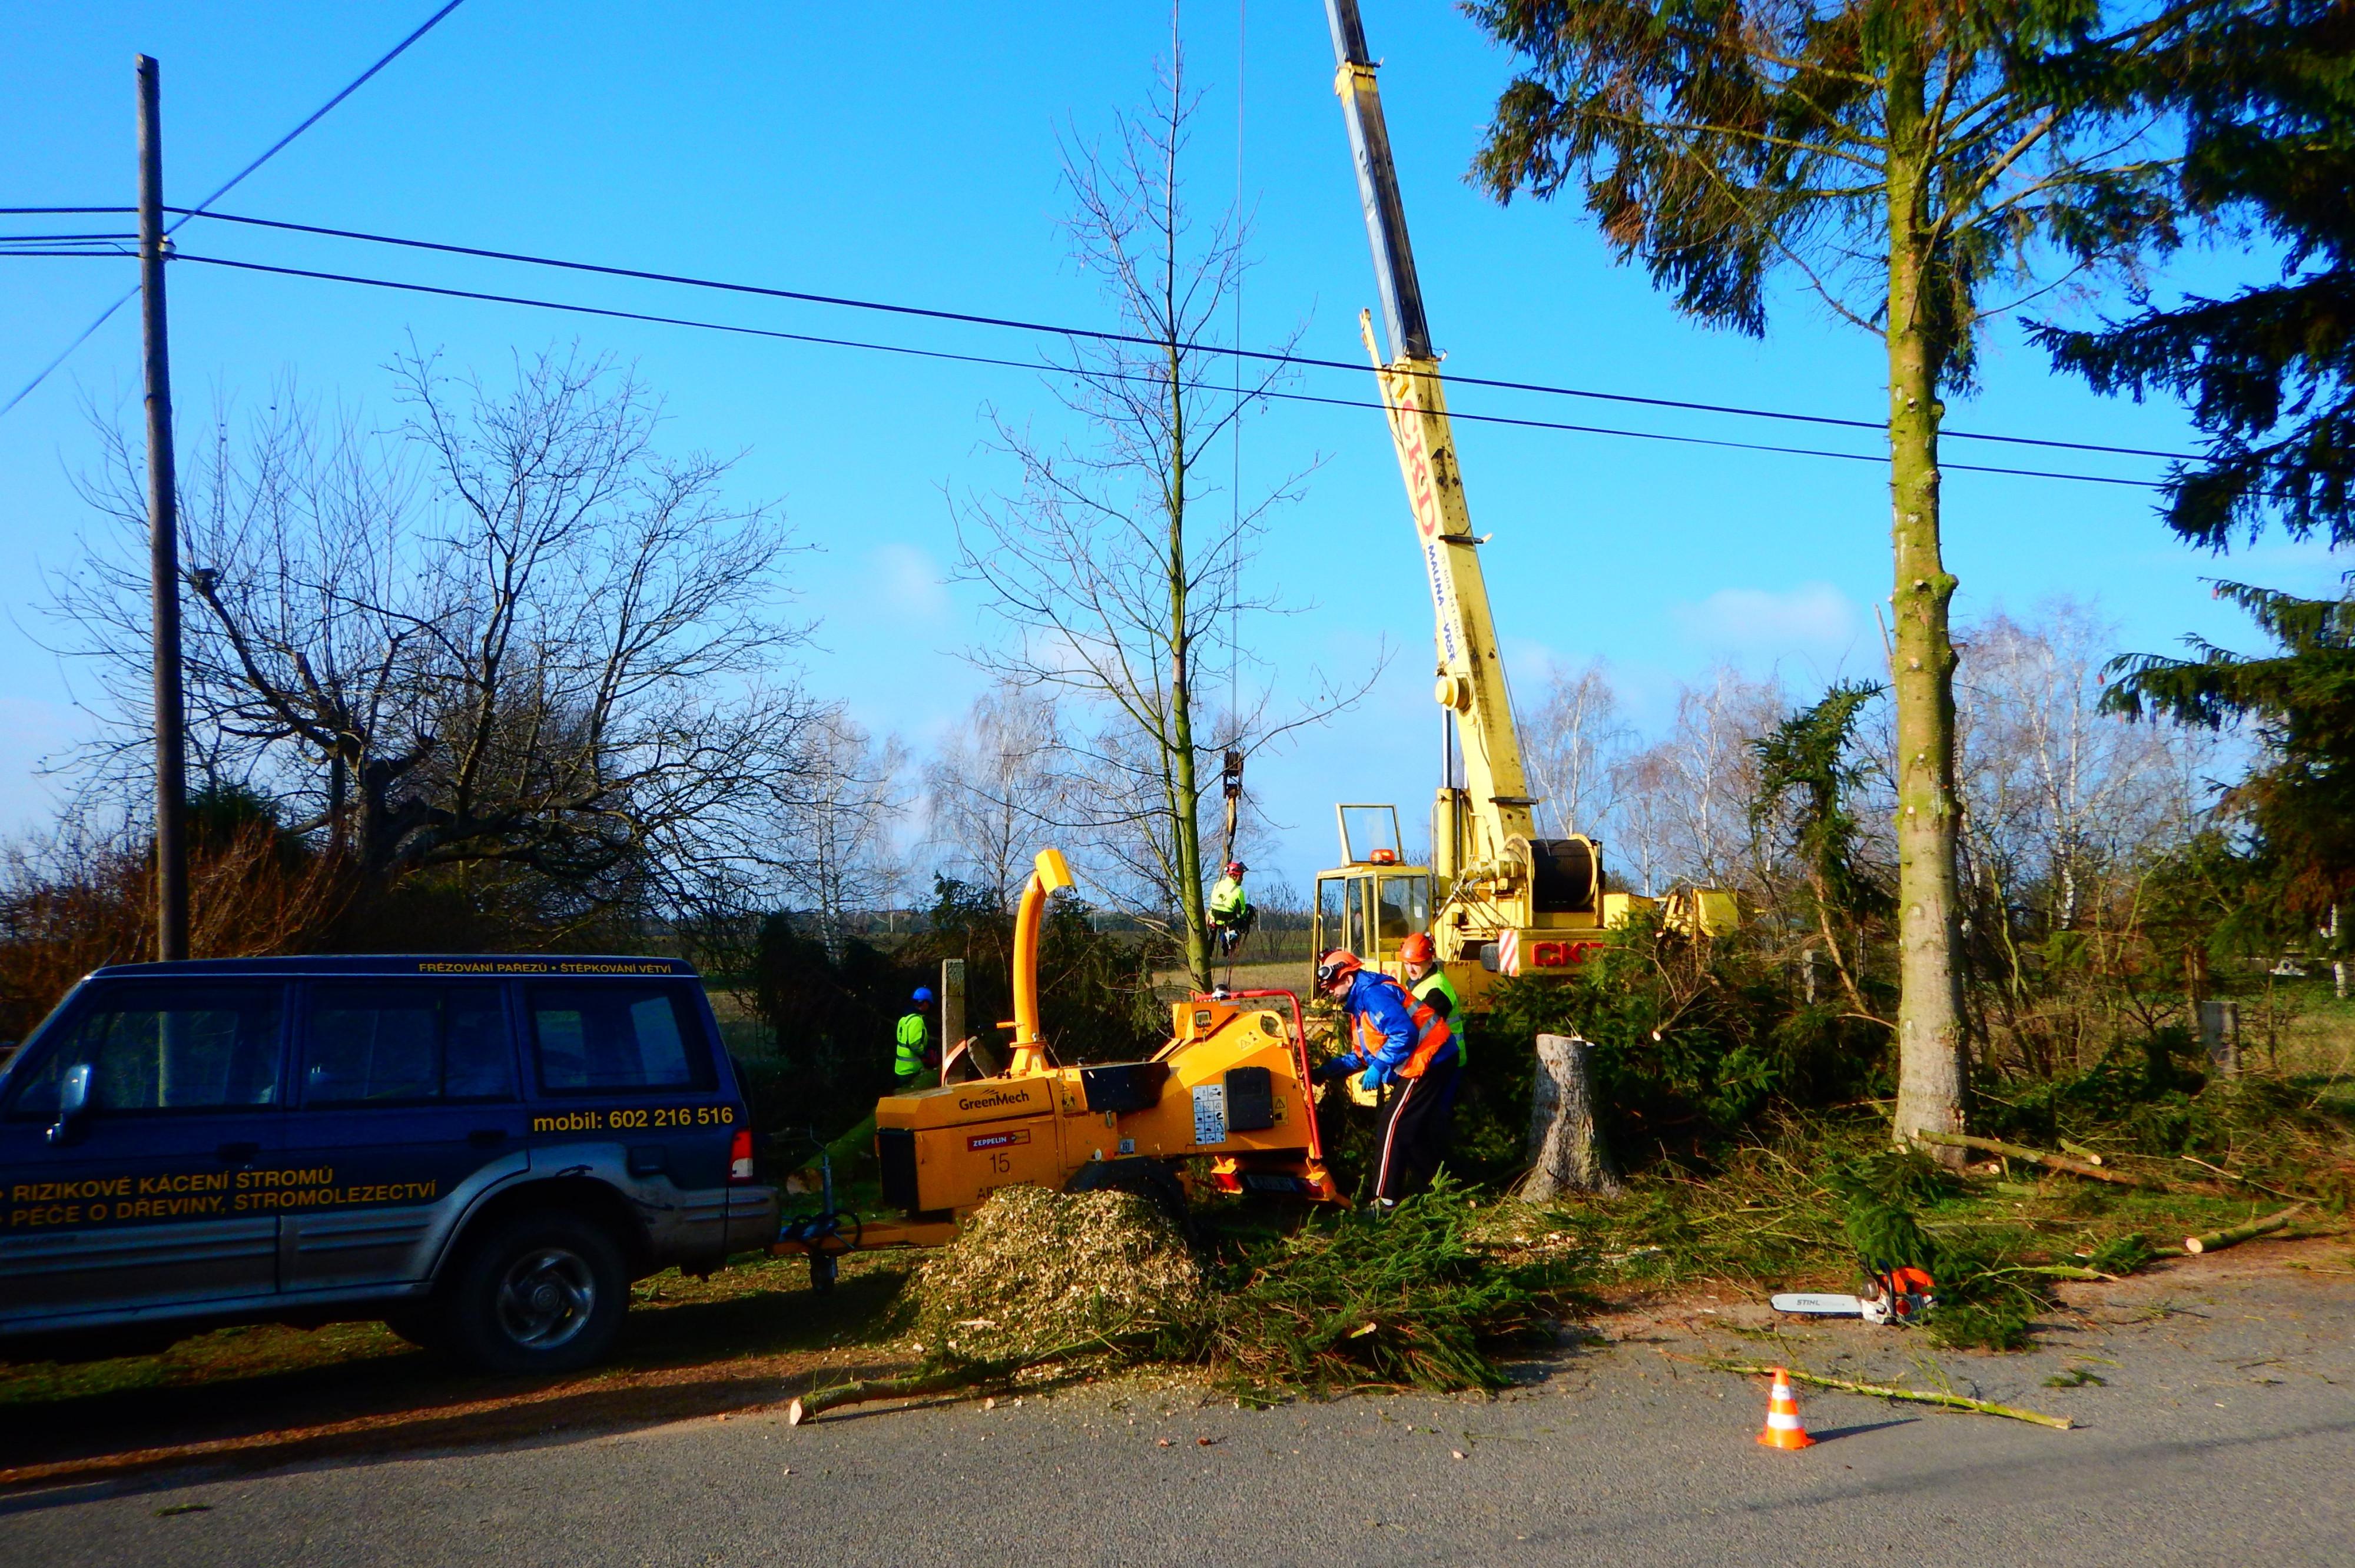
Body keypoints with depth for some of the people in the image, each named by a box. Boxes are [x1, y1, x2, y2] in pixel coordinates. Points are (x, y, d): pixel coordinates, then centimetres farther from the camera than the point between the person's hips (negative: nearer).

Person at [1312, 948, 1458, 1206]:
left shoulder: (1373, 995, -17)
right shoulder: (1359, 1003, 17)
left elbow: (1405, 1033, -26)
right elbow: (1362, 1054, 20)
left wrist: (1378, 1068, -22)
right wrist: (1328, 1070, 10)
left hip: (1429, 1058, -11)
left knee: (1394, 1125, -9)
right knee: (1422, 1128, 18)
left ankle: (1385, 1199, -7)